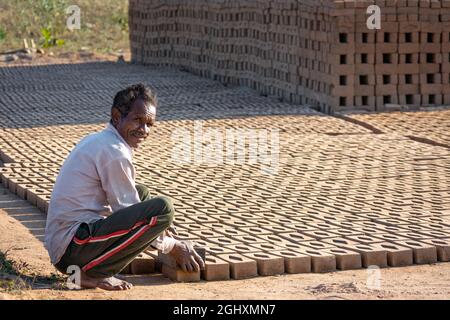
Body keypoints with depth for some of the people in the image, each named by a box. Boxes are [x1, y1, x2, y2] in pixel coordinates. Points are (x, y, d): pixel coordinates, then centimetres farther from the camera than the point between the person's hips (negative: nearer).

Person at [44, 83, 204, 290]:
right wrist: (174, 248, 1)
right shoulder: (115, 153, -13)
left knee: (141, 193, 25)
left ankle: (88, 268, 10)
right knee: (163, 207, -20)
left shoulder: (97, 140, 17)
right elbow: (132, 219, -9)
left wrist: (159, 229, 22)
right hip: (74, 248, -10)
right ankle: (92, 272, -12)